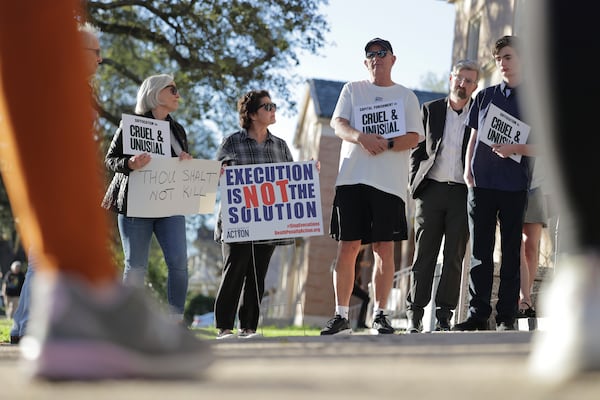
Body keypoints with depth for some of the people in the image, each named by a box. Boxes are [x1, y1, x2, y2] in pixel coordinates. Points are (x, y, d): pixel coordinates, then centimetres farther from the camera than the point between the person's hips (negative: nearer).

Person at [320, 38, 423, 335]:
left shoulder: (406, 96, 13)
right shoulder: (352, 90, 15)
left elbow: (413, 138, 3)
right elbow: (338, 125, 1)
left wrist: (386, 144, -15)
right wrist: (361, 137, -19)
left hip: (390, 182, 0)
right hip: (352, 179, 0)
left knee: (384, 248, -2)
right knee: (347, 247, -2)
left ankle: (379, 314, 5)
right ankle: (341, 316, 3)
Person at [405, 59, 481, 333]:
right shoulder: (430, 110, 11)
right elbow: (417, 150, 12)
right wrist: (415, 184, 1)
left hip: (462, 194, 0)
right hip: (431, 190, 0)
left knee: (454, 257, 1)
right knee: (424, 255, -1)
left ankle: (444, 317, 4)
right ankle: (415, 316, 1)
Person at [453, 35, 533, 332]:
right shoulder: (484, 96, 14)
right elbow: (473, 137, 16)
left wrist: (516, 149, -14)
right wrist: (468, 171, 4)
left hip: (514, 185, -2)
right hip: (481, 182, 2)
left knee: (511, 251, 0)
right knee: (480, 251, 1)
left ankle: (506, 316, 3)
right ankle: (478, 313, 4)